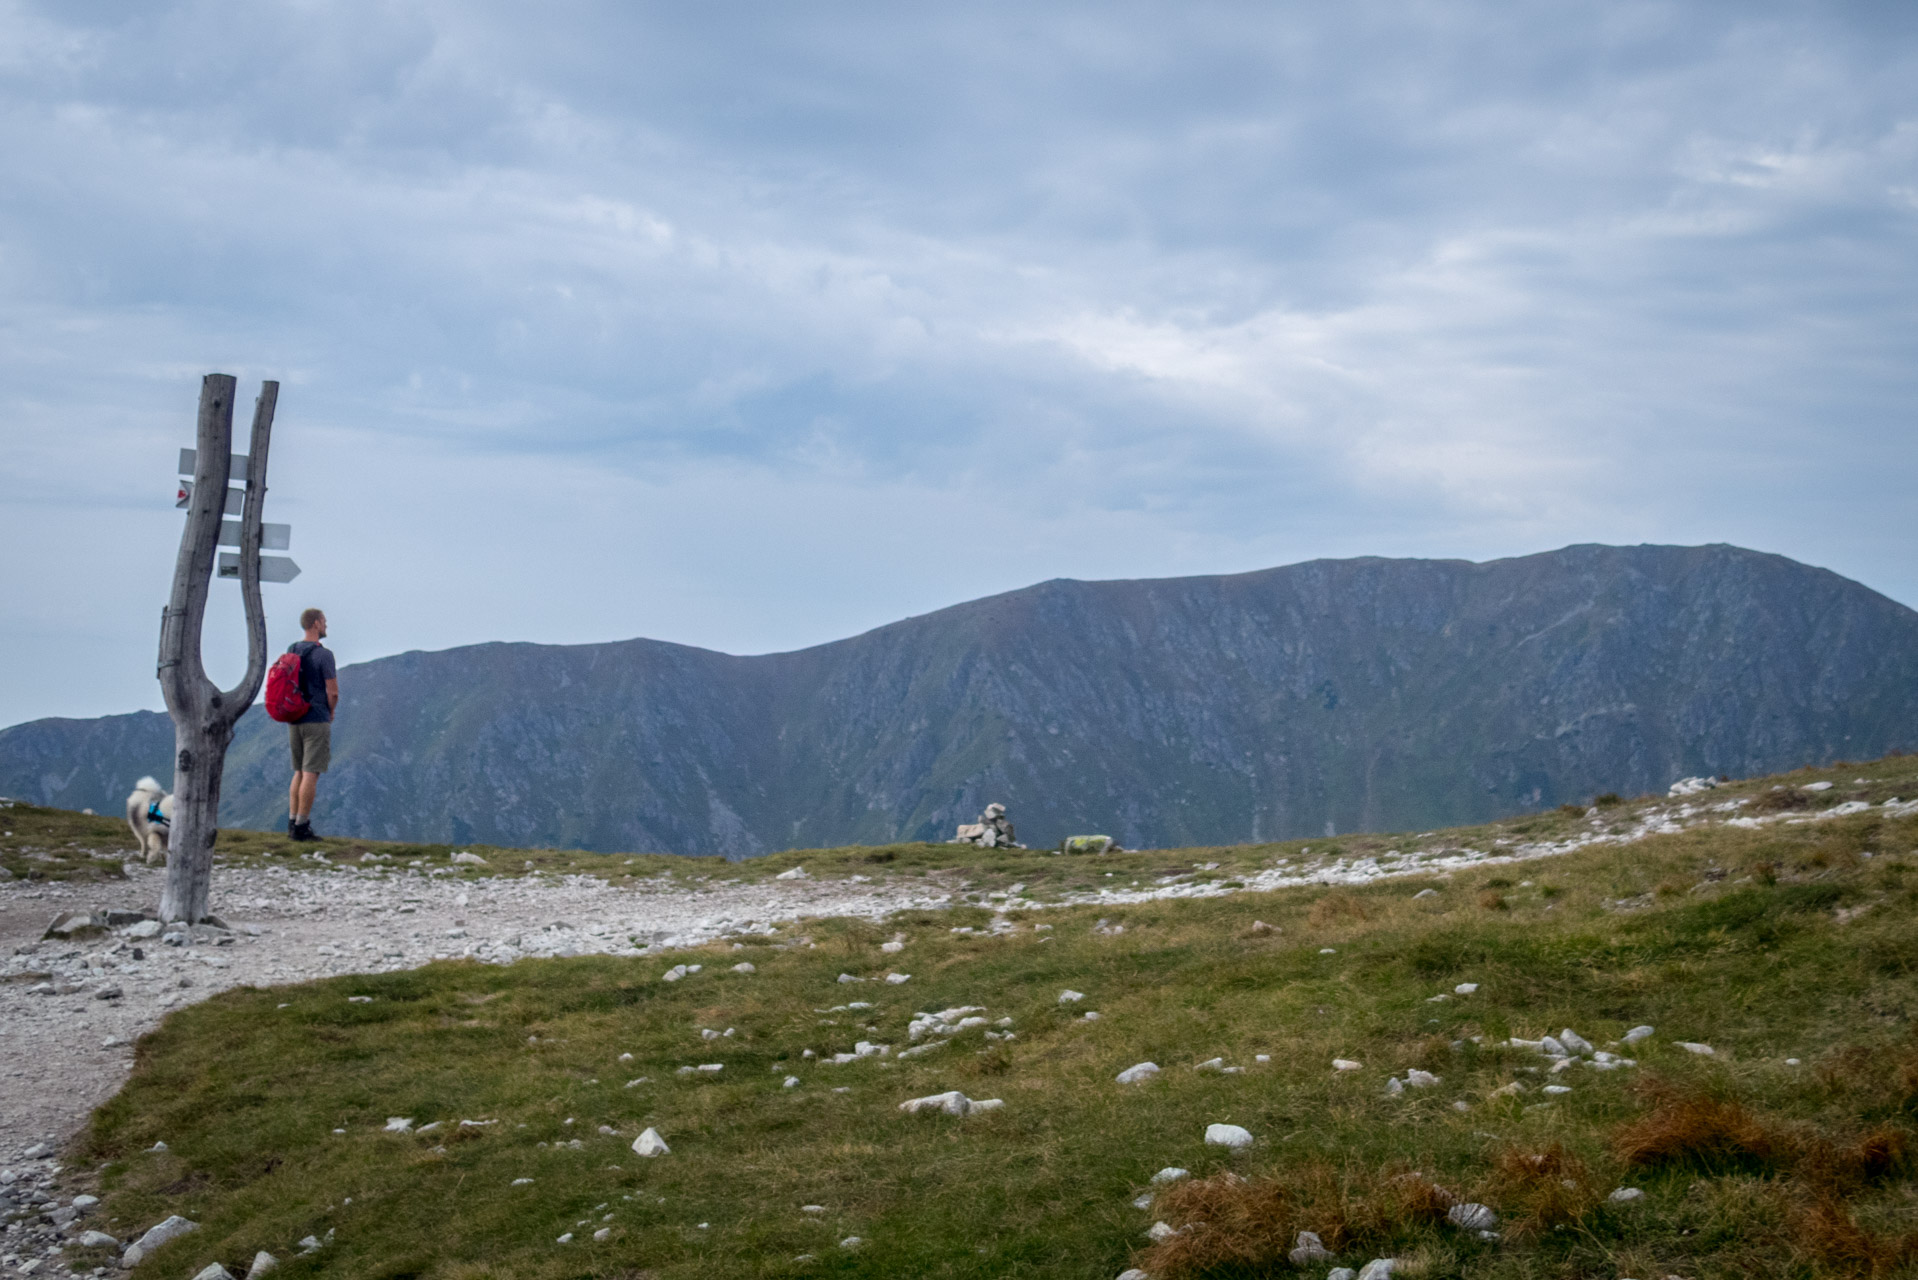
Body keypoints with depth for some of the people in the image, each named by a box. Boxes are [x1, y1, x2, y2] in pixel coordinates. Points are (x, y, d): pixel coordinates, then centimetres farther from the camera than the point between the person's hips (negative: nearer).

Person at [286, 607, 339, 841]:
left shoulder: (291, 651, 10)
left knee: (300, 772, 15)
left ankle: (292, 822, 12)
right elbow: (333, 692, -14)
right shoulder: (323, 654, -13)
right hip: (317, 720, -7)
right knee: (311, 773, -5)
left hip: (294, 719, 7)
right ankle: (301, 826, -7)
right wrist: (330, 712, 5)